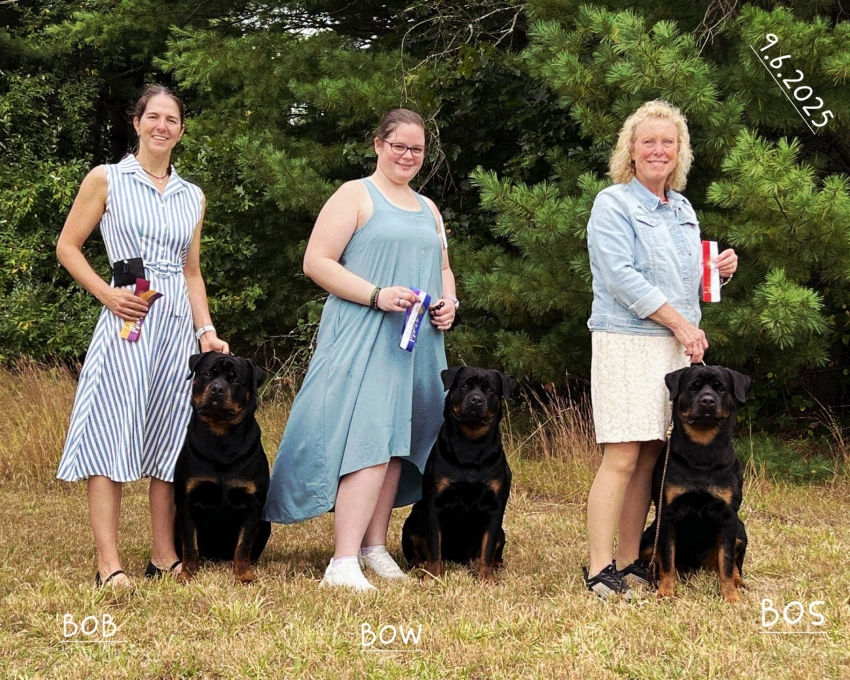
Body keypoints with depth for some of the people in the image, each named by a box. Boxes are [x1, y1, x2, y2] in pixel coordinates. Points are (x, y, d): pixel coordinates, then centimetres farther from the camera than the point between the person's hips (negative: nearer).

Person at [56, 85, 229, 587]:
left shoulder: (192, 197, 15)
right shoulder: (107, 180, 3)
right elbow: (68, 247, 3)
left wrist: (207, 330, 8)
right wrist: (107, 293, -10)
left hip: (178, 325, 5)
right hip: (127, 321, -5)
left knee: (168, 438, 6)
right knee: (111, 433, -9)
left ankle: (165, 556, 12)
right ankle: (109, 564, -10)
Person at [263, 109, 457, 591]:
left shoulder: (428, 209, 22)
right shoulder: (355, 196, -1)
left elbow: (443, 269, 30)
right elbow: (316, 262, -9)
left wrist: (449, 302, 7)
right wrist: (376, 294, -18)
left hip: (417, 346, 7)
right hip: (363, 339, -7)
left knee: (397, 444, 7)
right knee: (368, 444, -18)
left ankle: (375, 547, 15)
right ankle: (343, 564, -20)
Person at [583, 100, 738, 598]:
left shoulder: (683, 210, 18)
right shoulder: (613, 204, -3)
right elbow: (622, 277, -14)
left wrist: (719, 271, 4)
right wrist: (680, 322, -14)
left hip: (678, 347, 7)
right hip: (627, 343, -7)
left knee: (649, 458, 6)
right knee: (622, 458, -11)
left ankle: (630, 564, 10)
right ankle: (600, 570, -9)